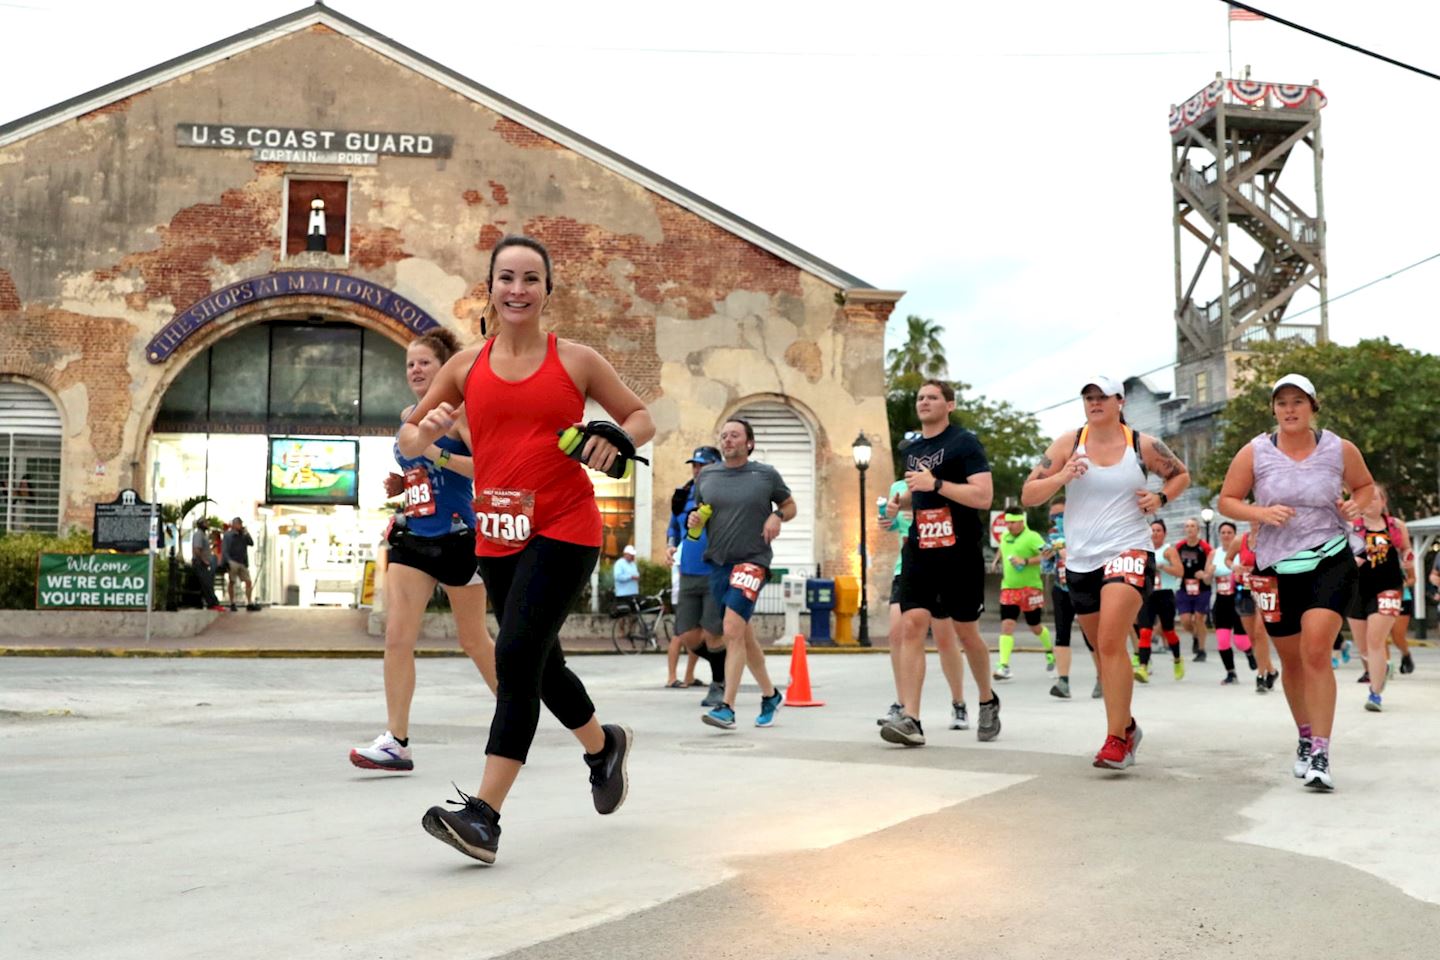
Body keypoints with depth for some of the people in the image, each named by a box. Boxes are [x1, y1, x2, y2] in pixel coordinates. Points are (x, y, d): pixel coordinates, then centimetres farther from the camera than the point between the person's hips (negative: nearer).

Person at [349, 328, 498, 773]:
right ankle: (396, 741, -6)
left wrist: (437, 453, -25)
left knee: (474, 640, 8)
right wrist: (399, 484, 8)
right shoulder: (408, 416, 13)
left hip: (457, 537, -6)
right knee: (396, 637, -8)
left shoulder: (459, 411, -7)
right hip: (412, 538, 6)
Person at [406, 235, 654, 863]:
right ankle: (605, 746, 45)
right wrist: (424, 433, -12)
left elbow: (640, 417, 10)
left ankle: (483, 814, -18)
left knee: (517, 656, -18)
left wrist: (617, 441, -13)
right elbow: (409, 440, 11)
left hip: (564, 529, -5)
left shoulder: (576, 361, 0)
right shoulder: (467, 365, 7)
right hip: (497, 534, 5)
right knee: (540, 663, 17)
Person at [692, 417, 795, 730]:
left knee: (733, 630, -18)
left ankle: (727, 708, -16)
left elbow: (790, 505, 13)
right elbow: (699, 513, 20)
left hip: (752, 560, -5)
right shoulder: (706, 475, 8)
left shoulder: (767, 475, 0)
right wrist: (694, 520, -3)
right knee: (743, 635, 14)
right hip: (717, 561, 5)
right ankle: (770, 695, 32)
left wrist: (777, 516, -8)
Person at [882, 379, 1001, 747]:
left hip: (959, 551, -5)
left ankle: (988, 701, 31)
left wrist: (935, 484, -22)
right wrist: (901, 500, 9)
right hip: (919, 549, 5)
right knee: (911, 626, -10)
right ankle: (910, 719, -13)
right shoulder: (912, 448, 15)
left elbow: (984, 496, -16)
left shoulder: (964, 443, -6)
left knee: (966, 632, 6)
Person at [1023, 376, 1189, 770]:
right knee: (1103, 649, 13)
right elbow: (1028, 495, -1)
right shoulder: (1068, 443, 2)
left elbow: (1181, 475, 19)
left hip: (1129, 552, -3)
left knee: (1111, 642, -20)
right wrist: (1062, 477, -18)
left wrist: (1161, 498, 0)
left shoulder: (1144, 445, 1)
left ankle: (1116, 739, -15)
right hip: (1080, 560, 4)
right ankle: (1127, 725, 33)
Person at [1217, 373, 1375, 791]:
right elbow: (1227, 500, 2)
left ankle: (1320, 754, -15)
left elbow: (1366, 486, 15)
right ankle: (1305, 737, 34)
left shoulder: (1340, 450, -1)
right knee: (1291, 660, 12)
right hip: (1276, 568, 2)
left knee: (1316, 651, -18)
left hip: (1330, 561, -2)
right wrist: (1261, 513, -16)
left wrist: (1356, 505, -7)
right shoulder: (1254, 452, -3)